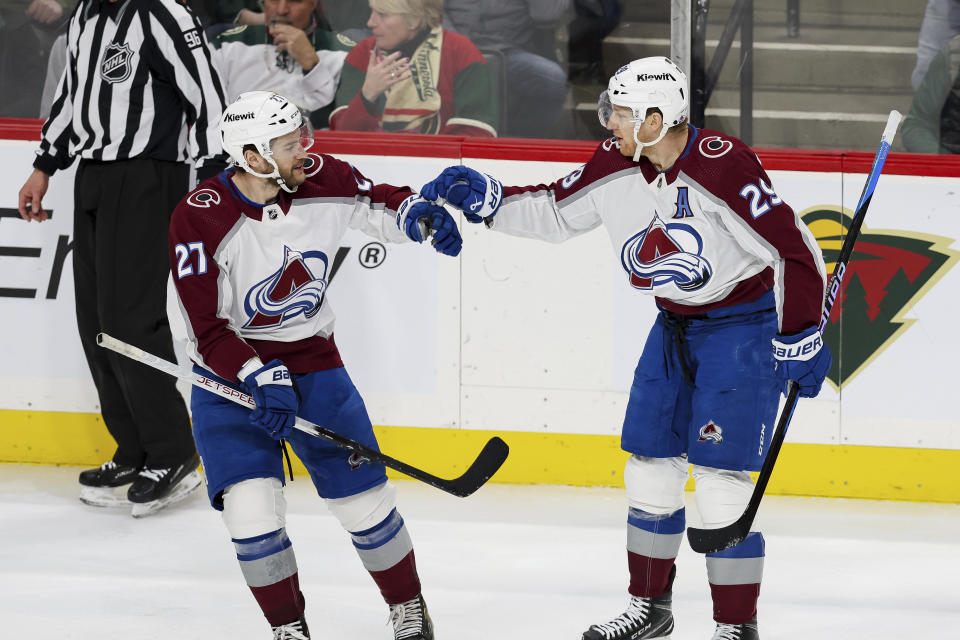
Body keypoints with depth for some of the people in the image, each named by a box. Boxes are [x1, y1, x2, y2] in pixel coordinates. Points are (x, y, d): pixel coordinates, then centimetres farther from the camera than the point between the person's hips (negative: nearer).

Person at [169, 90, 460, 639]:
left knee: (366, 498, 5)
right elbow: (207, 331, -19)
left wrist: (418, 214, -12)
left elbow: (378, 206, 9)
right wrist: (261, 380, -29)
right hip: (230, 373, -3)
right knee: (251, 504, -16)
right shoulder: (199, 220, -22)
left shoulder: (323, 180, -12)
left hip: (312, 360, 3)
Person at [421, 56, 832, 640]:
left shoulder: (723, 166, -27)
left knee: (721, 479, -11)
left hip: (746, 323, -8)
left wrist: (800, 340, -20)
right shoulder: (616, 167, -4)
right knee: (650, 464, 11)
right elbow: (555, 212, 11)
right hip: (677, 325, 8)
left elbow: (794, 248, -23)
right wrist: (485, 198, -2)